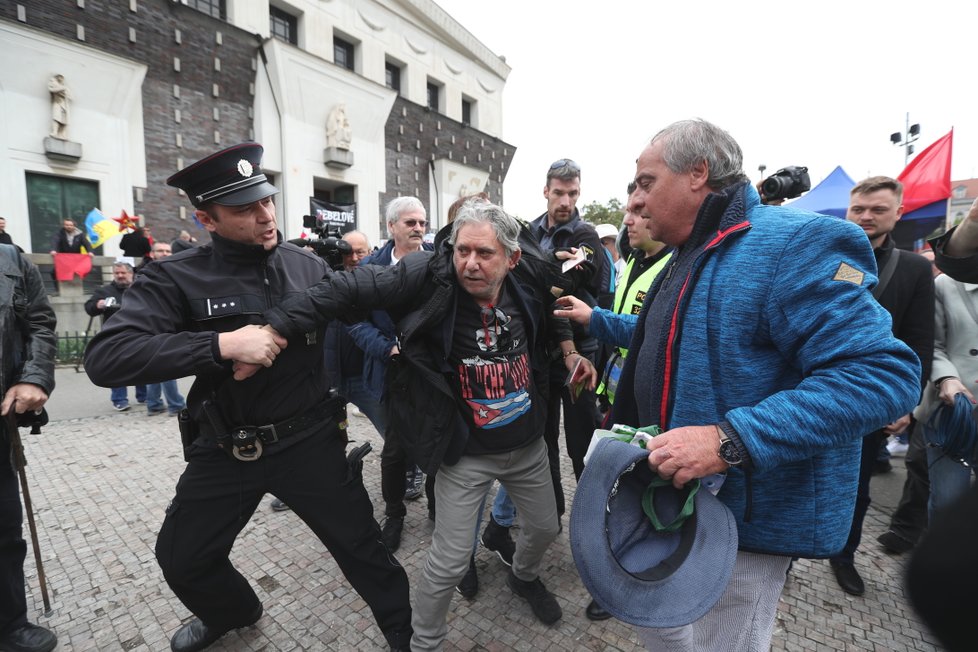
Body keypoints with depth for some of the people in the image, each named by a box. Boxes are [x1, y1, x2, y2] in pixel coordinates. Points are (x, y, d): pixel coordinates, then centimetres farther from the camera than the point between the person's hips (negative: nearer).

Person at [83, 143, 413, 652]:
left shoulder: (308, 267, -4)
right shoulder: (176, 278, -10)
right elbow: (104, 358, -22)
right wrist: (222, 345, -30)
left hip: (309, 440, -1)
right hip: (225, 450, 2)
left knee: (361, 546, 10)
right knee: (181, 558, 23)